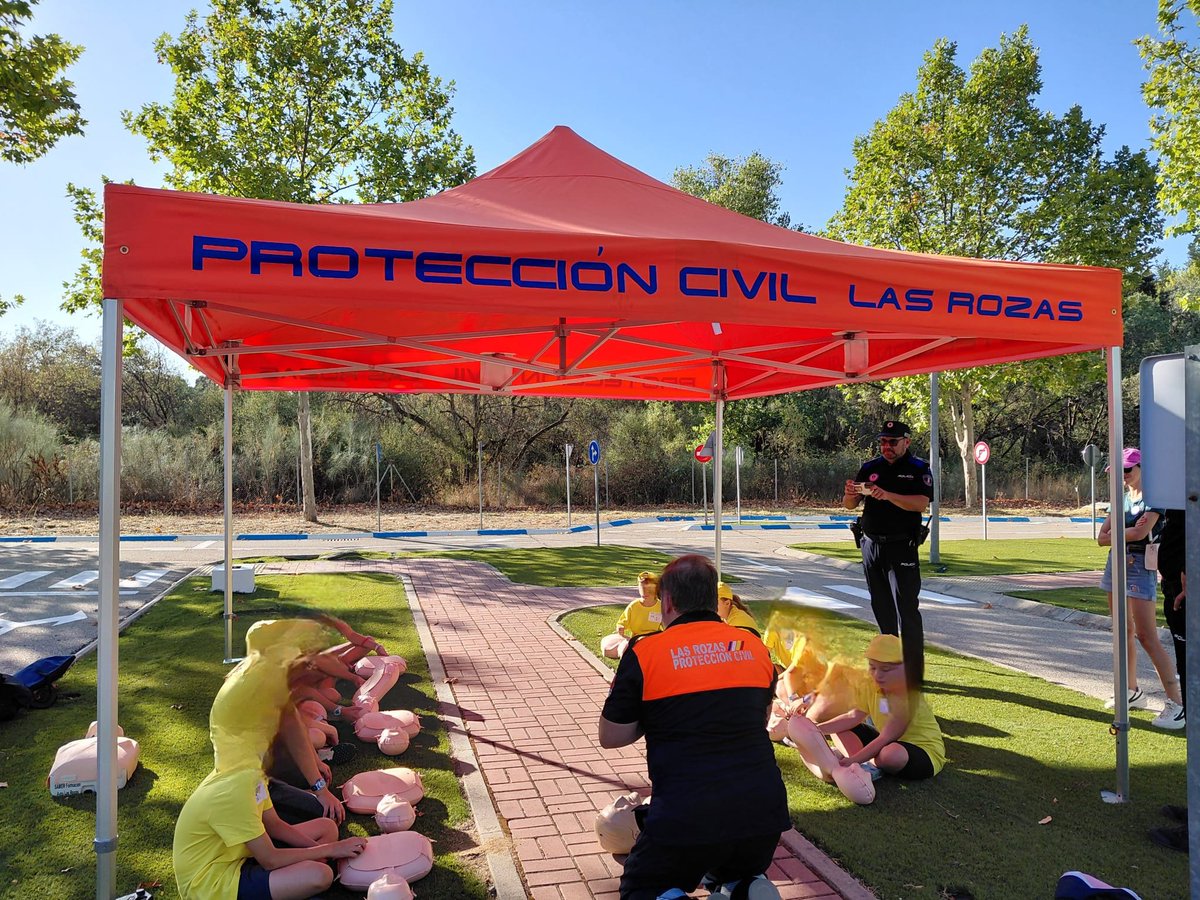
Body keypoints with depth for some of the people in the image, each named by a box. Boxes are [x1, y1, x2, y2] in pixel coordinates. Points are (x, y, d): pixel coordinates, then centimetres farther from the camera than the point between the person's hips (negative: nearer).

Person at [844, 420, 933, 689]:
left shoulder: (918, 469, -1)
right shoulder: (869, 468, 11)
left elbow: (921, 503, -18)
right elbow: (849, 506, 8)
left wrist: (887, 495, -30)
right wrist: (850, 494, -16)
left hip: (902, 548, -5)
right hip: (871, 545, 5)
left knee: (907, 609, -7)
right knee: (881, 607, 11)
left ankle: (913, 675, -3)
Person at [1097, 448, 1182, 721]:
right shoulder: (1122, 497, 14)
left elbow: (1141, 532, -20)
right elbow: (1101, 537, 7)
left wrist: (1113, 534, -4)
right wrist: (1126, 534, -12)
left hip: (1140, 566, -7)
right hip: (1116, 563, 7)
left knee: (1147, 636, -13)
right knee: (1123, 631, 12)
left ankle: (1177, 702, -10)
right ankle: (1133, 692, 23)